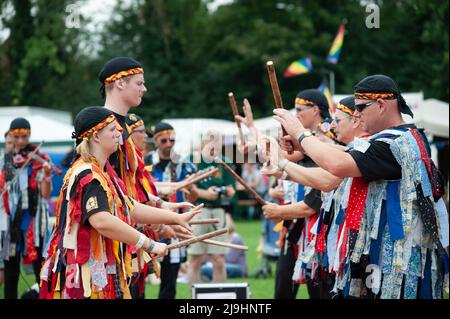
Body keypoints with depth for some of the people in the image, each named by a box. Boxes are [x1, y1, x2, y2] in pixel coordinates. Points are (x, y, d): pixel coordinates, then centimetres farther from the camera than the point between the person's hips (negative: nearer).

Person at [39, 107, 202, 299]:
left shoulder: (103, 173, 17)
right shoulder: (87, 176, -16)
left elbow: (129, 209, 22)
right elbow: (102, 221, -31)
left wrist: (176, 218, 18)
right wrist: (148, 244, -26)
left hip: (103, 274, 10)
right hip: (86, 275, -10)